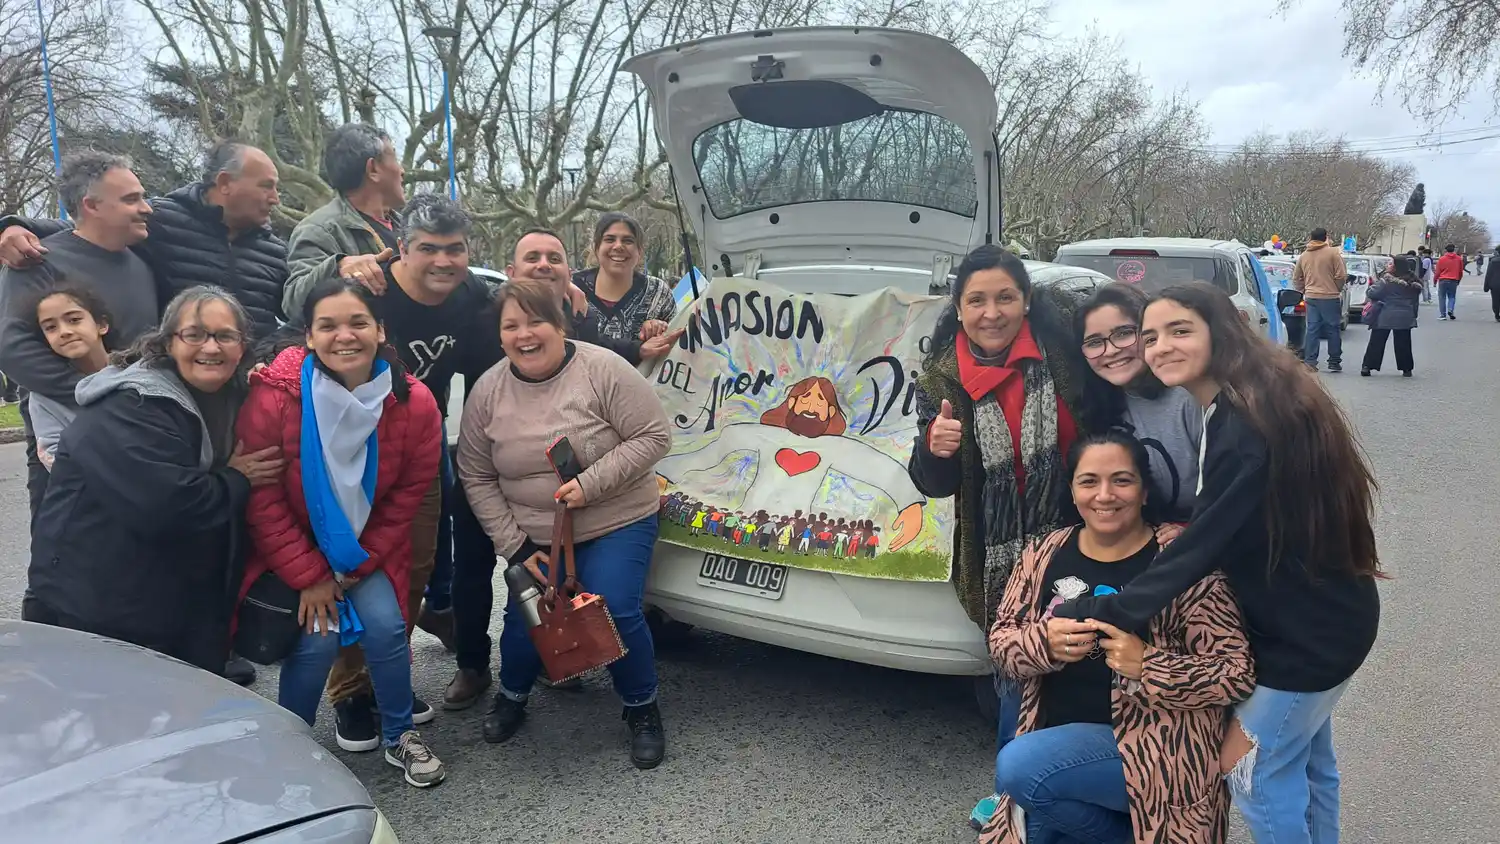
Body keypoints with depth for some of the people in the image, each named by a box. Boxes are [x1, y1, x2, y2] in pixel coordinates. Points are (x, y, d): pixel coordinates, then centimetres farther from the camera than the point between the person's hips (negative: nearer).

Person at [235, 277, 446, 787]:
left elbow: (409, 493, -6)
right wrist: (308, 576, -15)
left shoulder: (415, 404, -17)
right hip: (292, 549, -2)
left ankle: (399, 736, 14)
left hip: (366, 549, 2)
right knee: (318, 639, -15)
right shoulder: (274, 397, -24)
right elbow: (262, 501, -16)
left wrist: (360, 565, -8)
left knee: (385, 625, -12)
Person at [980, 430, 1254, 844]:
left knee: (1019, 767, -24)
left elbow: (1238, 674, -13)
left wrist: (1147, 665, -27)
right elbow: (1000, 639, 5)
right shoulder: (1046, 554, 1)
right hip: (1055, 737, 6)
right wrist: (1044, 642, -17)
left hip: (1150, 747, -5)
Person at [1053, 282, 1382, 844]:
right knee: (1308, 761, 26)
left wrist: (1092, 613, -28)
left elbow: (1200, 545, -30)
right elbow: (1221, 528, 8)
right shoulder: (1237, 408, 3)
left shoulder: (1244, 428, -28)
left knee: (1255, 773, 7)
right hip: (1320, 614, 9)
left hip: (1308, 630, -9)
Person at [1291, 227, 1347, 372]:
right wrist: (1338, 289, 8)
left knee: (1312, 330, 6)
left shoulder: (1303, 256, 8)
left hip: (1310, 298, 4)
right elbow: (1341, 275, -9)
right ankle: (1334, 362, 9)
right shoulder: (1333, 253, -6)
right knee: (1332, 330, 5)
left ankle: (1309, 361, 1)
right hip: (1329, 297, -4)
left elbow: (1296, 279, 13)